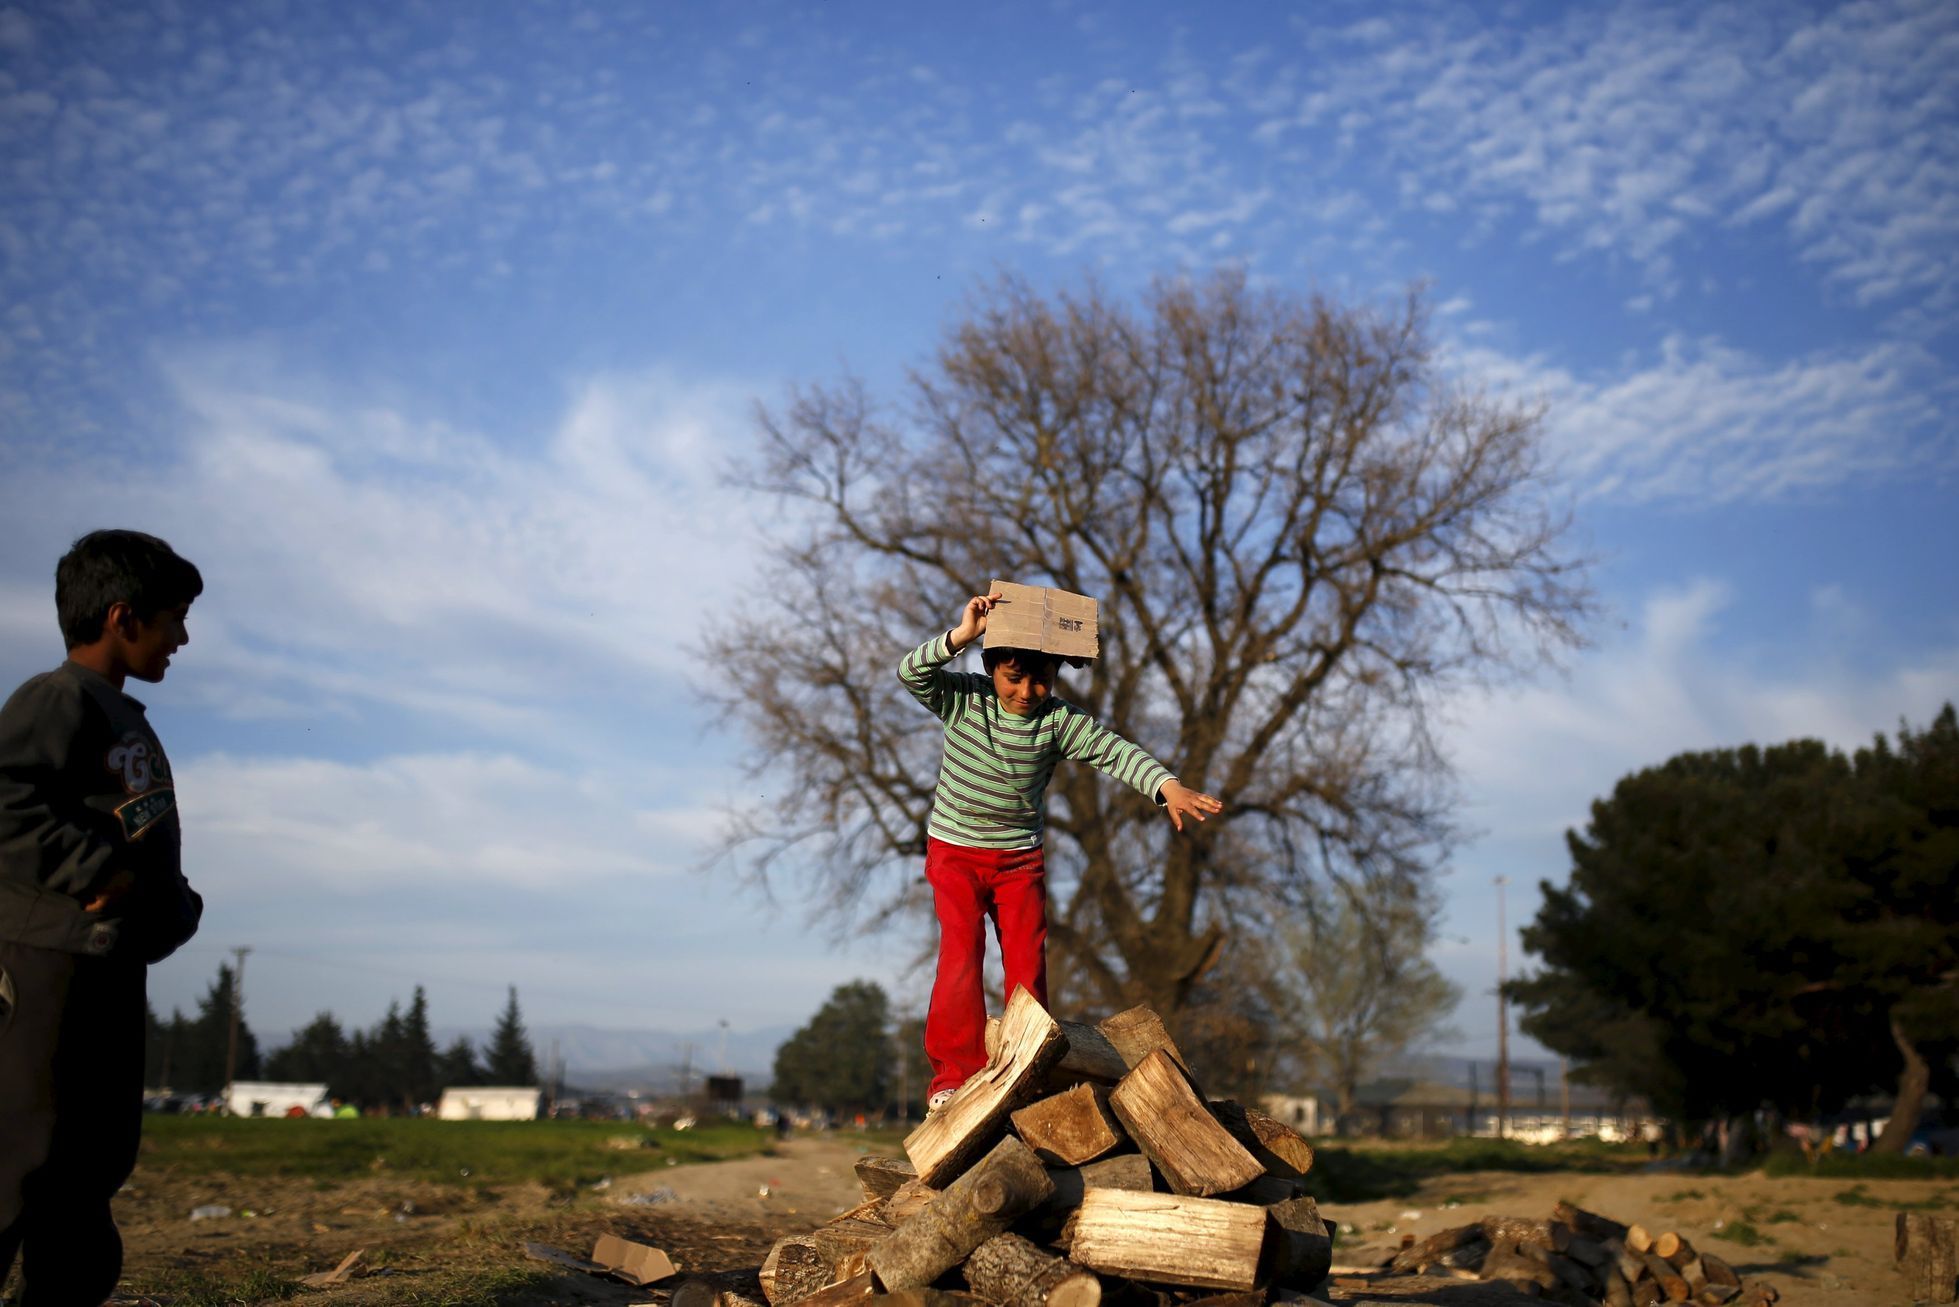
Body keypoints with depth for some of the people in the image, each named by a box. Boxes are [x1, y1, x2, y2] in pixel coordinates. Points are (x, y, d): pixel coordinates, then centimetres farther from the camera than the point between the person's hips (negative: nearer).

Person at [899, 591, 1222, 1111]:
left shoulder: (1059, 720, -11)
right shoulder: (964, 699, -11)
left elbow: (1113, 751, -24)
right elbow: (911, 674, -25)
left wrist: (1167, 786, -42)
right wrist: (961, 635, -40)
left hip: (1020, 857, 2)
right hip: (954, 851, -2)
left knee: (1028, 961, -2)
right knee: (961, 953, -14)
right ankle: (953, 1075, -11)